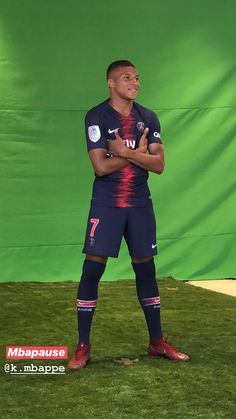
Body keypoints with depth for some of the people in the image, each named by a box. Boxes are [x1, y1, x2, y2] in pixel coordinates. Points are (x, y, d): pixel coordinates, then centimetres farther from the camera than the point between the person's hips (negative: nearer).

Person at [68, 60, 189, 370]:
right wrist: (139, 152, -9)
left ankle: (157, 342, 21)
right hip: (106, 204, -4)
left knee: (146, 270, 10)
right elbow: (101, 166, -16)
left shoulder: (148, 118, 6)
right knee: (92, 270, -7)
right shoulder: (97, 117, -7)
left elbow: (159, 164, -3)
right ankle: (83, 347, 4)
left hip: (140, 204, 4)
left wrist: (125, 151, -16)